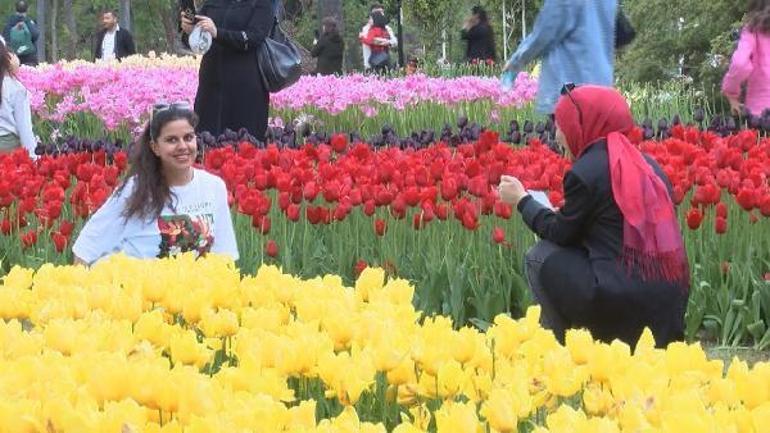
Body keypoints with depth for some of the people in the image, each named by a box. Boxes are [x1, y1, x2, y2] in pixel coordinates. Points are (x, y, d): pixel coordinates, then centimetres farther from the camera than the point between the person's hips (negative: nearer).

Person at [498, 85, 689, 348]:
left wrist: (522, 200, 19)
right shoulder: (647, 166, 13)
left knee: (540, 257, 10)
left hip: (624, 301, -8)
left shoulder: (586, 171, -9)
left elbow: (560, 234, 3)